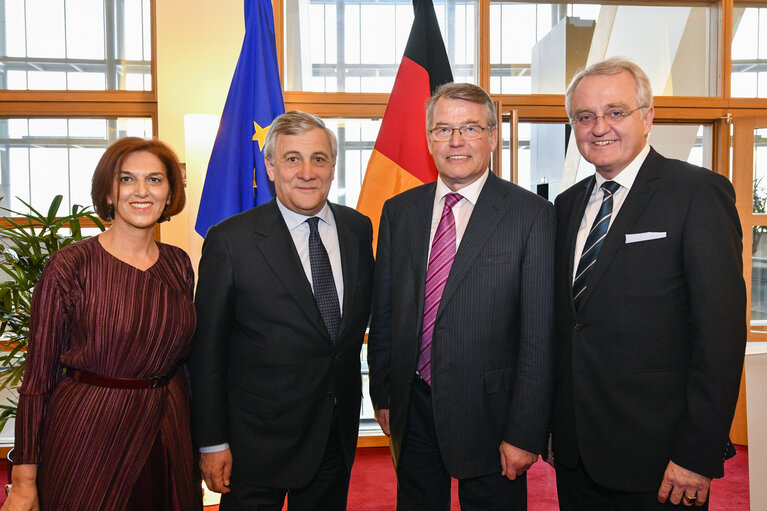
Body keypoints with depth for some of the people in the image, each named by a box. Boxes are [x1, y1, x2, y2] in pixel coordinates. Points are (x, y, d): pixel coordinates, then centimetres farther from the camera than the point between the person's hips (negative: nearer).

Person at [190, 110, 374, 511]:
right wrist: (212, 442, -8)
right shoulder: (231, 240, -13)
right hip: (258, 442, -4)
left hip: (338, 435, 5)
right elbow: (207, 349, -9)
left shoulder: (358, 229, 1)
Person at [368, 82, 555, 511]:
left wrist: (525, 433, -12)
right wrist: (382, 394, 10)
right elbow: (383, 312, 9)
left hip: (487, 411, -3)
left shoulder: (533, 215, -10)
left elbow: (540, 335, -12)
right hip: (412, 409, 4)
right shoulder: (398, 211, 4)